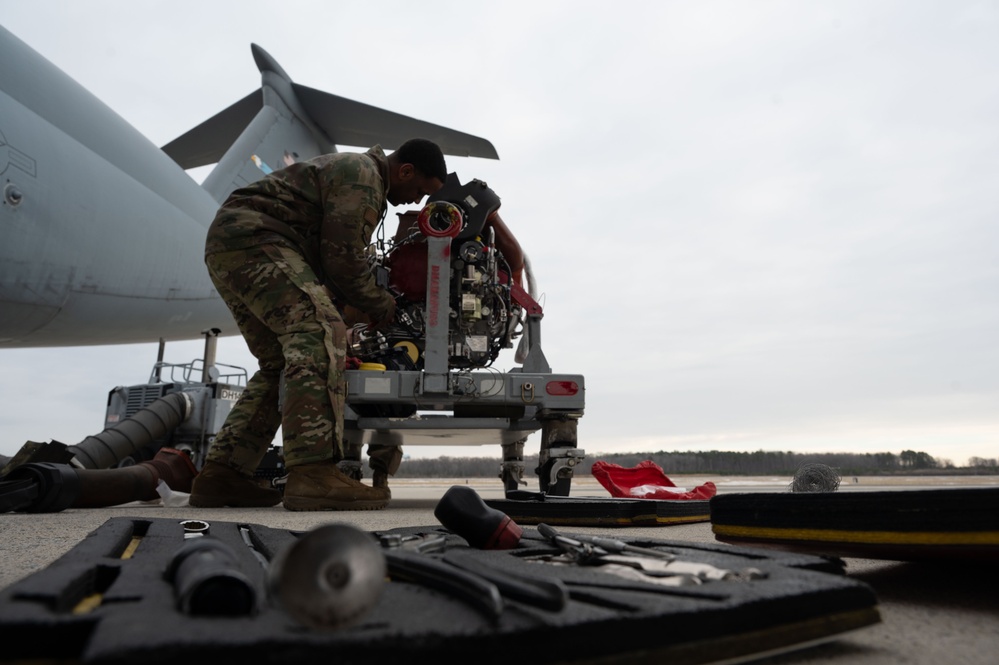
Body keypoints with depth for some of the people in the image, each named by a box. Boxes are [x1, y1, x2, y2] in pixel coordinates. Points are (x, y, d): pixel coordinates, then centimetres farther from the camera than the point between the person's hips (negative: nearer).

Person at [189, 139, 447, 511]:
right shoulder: (362, 175, -9)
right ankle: (313, 473, -37)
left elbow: (336, 257, 26)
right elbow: (342, 259, -14)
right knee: (319, 332, -26)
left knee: (279, 362, 7)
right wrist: (382, 305, 0)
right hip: (253, 237, -11)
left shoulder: (347, 169, 26)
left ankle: (221, 475, 6)